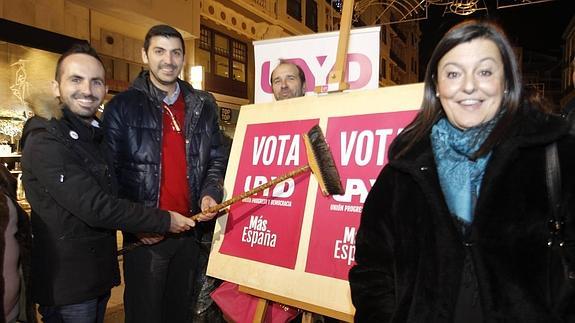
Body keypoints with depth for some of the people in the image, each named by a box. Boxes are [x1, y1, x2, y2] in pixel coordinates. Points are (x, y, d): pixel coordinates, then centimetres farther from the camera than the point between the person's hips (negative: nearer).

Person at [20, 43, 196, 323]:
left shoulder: (96, 133, 8)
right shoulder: (45, 141, -19)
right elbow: (95, 207, -25)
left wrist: (140, 227, 3)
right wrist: (163, 221, -19)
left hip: (99, 275, 8)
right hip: (67, 282, -8)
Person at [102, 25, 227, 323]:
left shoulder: (203, 106, 9)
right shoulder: (122, 106, -2)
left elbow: (216, 159, 12)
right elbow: (111, 171, -5)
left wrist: (210, 194, -6)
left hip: (192, 229, 4)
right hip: (144, 235, -3)